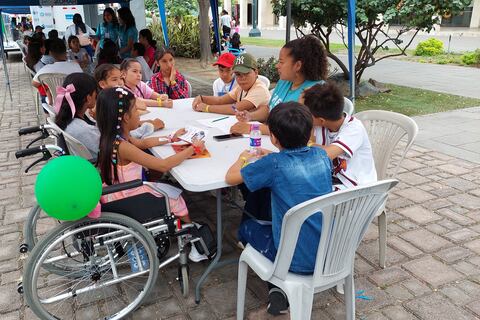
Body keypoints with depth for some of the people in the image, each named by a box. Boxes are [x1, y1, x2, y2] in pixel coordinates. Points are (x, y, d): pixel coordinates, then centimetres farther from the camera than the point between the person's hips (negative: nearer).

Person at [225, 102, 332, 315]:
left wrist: (243, 158, 14)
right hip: (330, 253, 6)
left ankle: (277, 288, 14)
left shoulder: (273, 164, -19)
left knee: (247, 227, 21)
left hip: (297, 261, -5)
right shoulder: (321, 155, -3)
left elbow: (230, 177, -4)